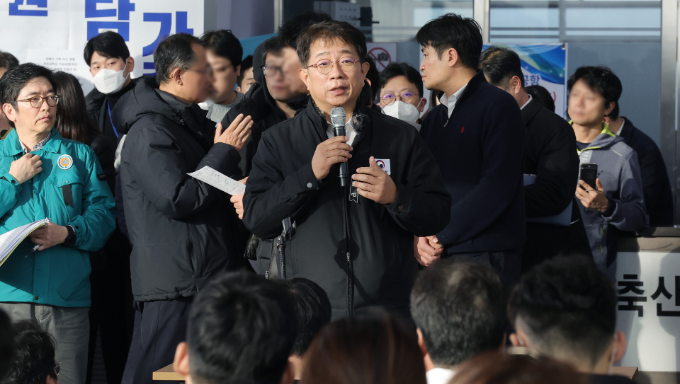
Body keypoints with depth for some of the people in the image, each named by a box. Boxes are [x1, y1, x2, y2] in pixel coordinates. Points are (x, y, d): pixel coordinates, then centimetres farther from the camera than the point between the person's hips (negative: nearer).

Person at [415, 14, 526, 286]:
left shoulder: (498, 106, -4)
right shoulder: (434, 118, 20)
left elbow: (496, 188, -15)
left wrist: (440, 237, -14)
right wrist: (419, 237, -5)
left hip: (485, 256, -7)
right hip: (436, 256, 7)